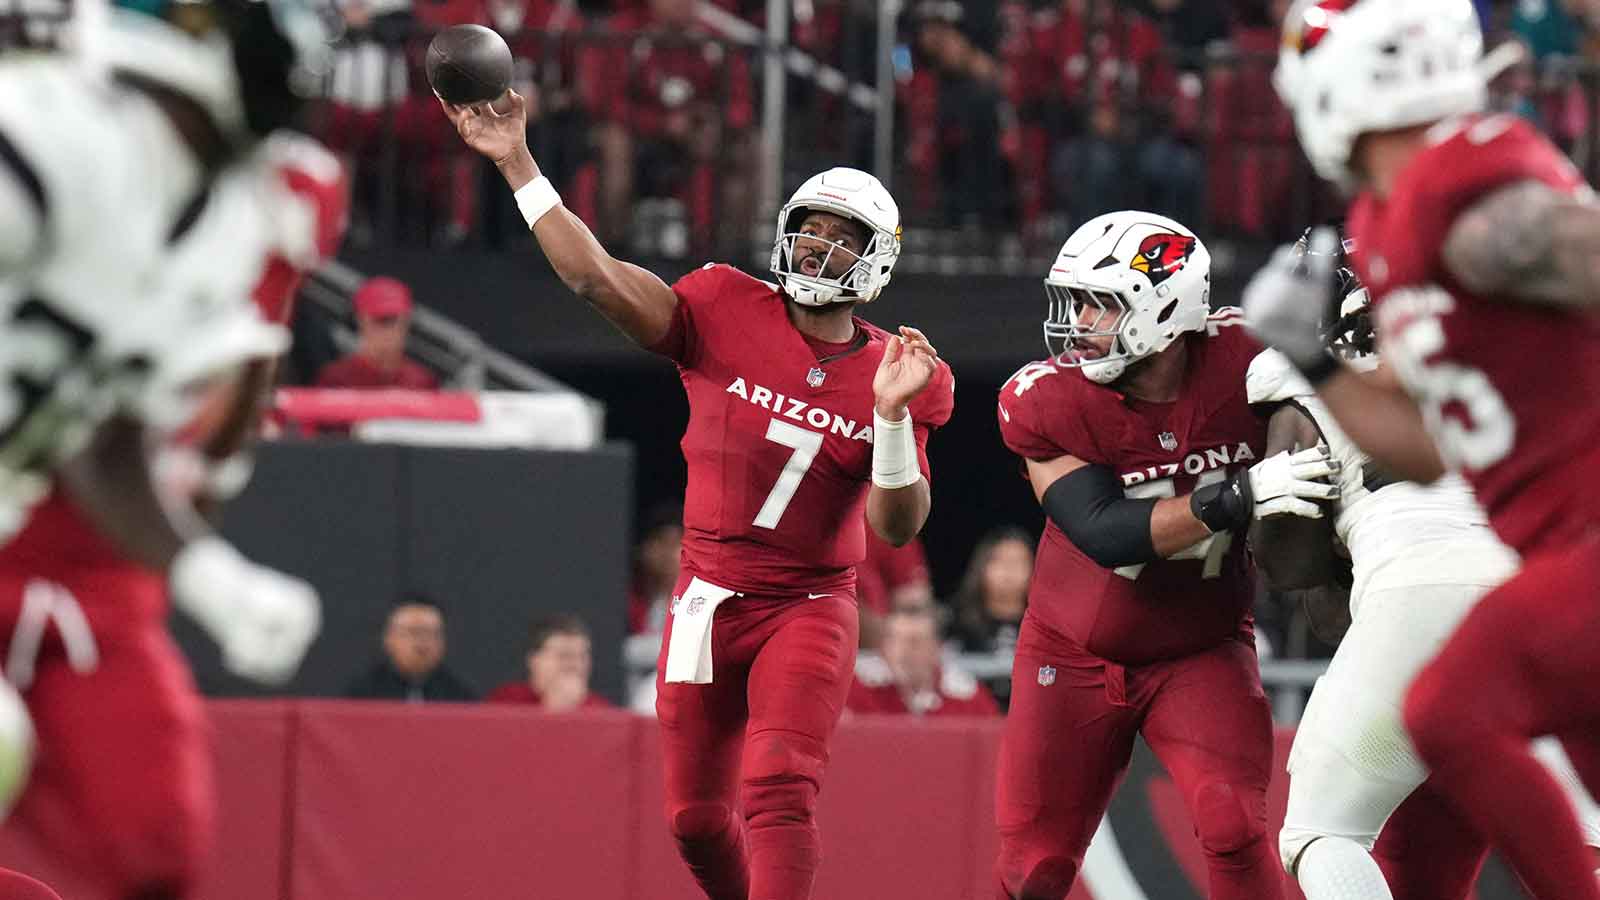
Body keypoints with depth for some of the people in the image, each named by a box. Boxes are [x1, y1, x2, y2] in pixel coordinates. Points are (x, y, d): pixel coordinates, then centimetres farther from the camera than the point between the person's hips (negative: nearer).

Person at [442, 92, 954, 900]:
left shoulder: (891, 376, -4)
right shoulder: (727, 313, -5)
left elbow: (897, 526, -11)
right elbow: (597, 279, -15)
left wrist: (893, 413, -25)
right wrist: (516, 165, -22)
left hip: (809, 612, -2)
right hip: (709, 602, 2)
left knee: (778, 793, -23)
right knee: (697, 818, 10)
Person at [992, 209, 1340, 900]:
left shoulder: (1241, 359, -18)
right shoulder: (1046, 401, -20)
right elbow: (1105, 534, -29)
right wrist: (1237, 497, -41)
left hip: (1202, 652, 0)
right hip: (1074, 655, 0)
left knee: (1234, 832, -21)